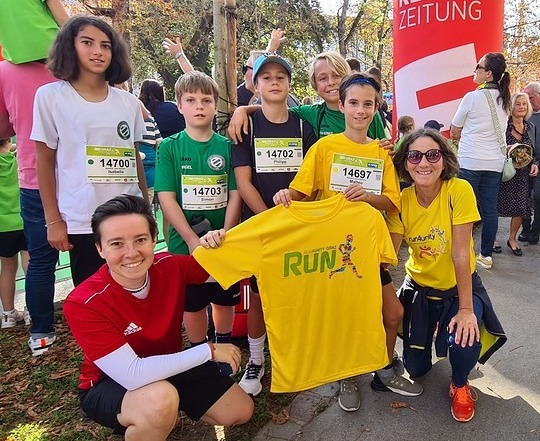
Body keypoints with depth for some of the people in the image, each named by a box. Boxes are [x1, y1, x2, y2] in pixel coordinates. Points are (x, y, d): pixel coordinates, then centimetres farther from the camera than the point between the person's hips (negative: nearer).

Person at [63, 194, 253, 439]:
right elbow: (132, 375, -35)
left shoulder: (170, 266, -19)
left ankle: (166, 415, 20)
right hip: (107, 386, -4)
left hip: (166, 368, 5)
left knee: (241, 411, 3)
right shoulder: (83, 304, -29)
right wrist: (209, 351, -31)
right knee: (160, 398, -37)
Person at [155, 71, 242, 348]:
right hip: (185, 243, -1)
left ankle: (224, 348, 38)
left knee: (225, 300, 15)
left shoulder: (227, 146, 0)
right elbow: (166, 198, -9)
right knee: (192, 303, 13)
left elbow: (235, 195, -2)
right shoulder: (169, 147, -3)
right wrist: (193, 240, -15)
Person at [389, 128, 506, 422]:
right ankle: (426, 332, 40)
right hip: (419, 287, 3)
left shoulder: (459, 190, -22)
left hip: (459, 287, -2)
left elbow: (461, 253, -24)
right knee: (416, 368, 4)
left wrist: (466, 308, -24)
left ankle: (460, 385, 9)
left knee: (464, 340, -29)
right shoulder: (402, 200, -12)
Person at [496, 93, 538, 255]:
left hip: (522, 175, 5)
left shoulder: (531, 127, 11)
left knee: (520, 209, 3)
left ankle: (512, 238, 23)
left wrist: (534, 164, 0)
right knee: (495, 207, 1)